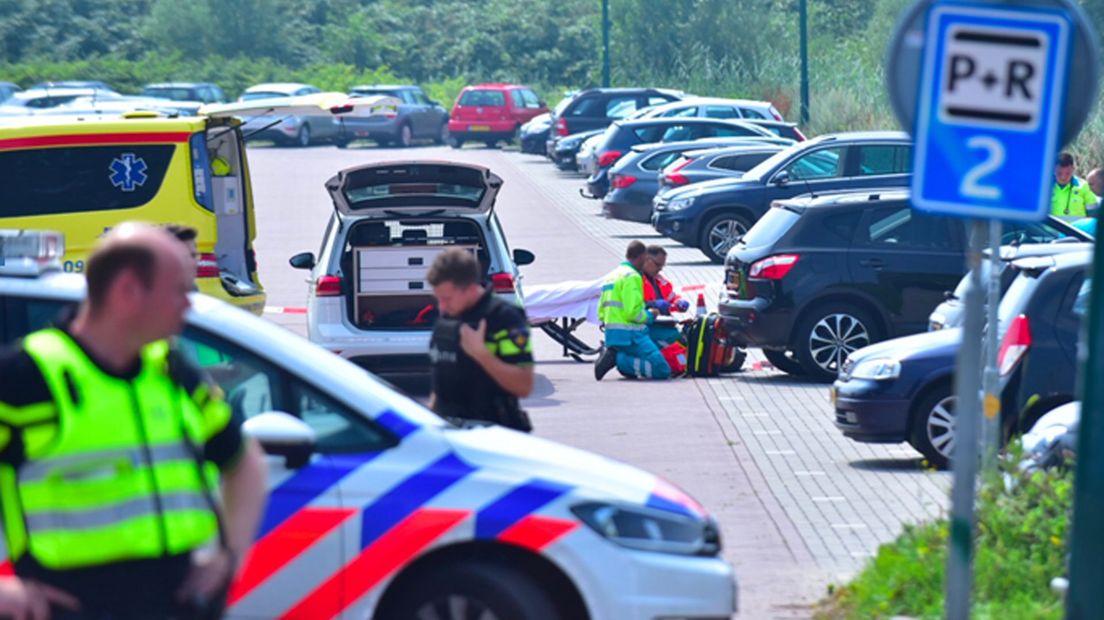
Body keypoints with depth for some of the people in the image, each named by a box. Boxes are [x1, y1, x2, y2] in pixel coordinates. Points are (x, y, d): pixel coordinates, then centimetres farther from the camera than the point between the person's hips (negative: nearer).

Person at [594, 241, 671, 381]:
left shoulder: (610, 276, 21)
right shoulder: (632, 276, -10)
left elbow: (601, 311, 24)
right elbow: (632, 312, -18)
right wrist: (650, 315, -1)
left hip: (611, 336, 9)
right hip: (630, 335, -9)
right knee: (662, 370, -14)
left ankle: (612, 356, -2)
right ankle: (620, 360, -19)